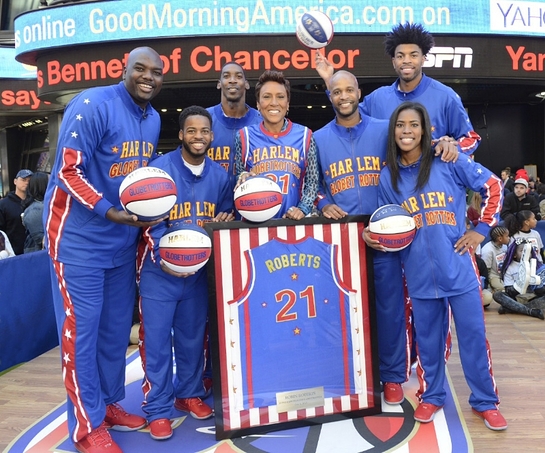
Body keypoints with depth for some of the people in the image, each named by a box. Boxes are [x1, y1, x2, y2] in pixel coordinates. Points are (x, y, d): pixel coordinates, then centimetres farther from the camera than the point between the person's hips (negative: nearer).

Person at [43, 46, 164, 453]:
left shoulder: (154, 119, 8)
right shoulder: (92, 105, -16)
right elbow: (68, 172, -19)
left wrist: (151, 211, 5)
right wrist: (110, 213, -29)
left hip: (123, 237, 7)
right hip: (79, 236, -7)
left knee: (117, 328, 14)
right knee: (80, 329, 0)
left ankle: (108, 404, 31)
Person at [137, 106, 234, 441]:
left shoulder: (219, 174, 2)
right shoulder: (160, 169, -11)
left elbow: (227, 215, 10)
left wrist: (225, 221, -14)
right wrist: (164, 257, -27)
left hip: (199, 270, 4)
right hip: (160, 270, -4)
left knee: (193, 337, 15)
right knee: (157, 340, 2)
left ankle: (190, 394, 34)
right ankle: (158, 409, 16)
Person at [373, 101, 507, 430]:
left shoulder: (449, 162, -5)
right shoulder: (387, 177, 3)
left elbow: (493, 187, 2)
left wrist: (482, 229, -2)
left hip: (458, 267, -2)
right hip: (420, 273, 2)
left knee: (473, 335, 6)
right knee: (428, 338, 12)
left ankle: (485, 402, 24)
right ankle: (432, 396, 32)